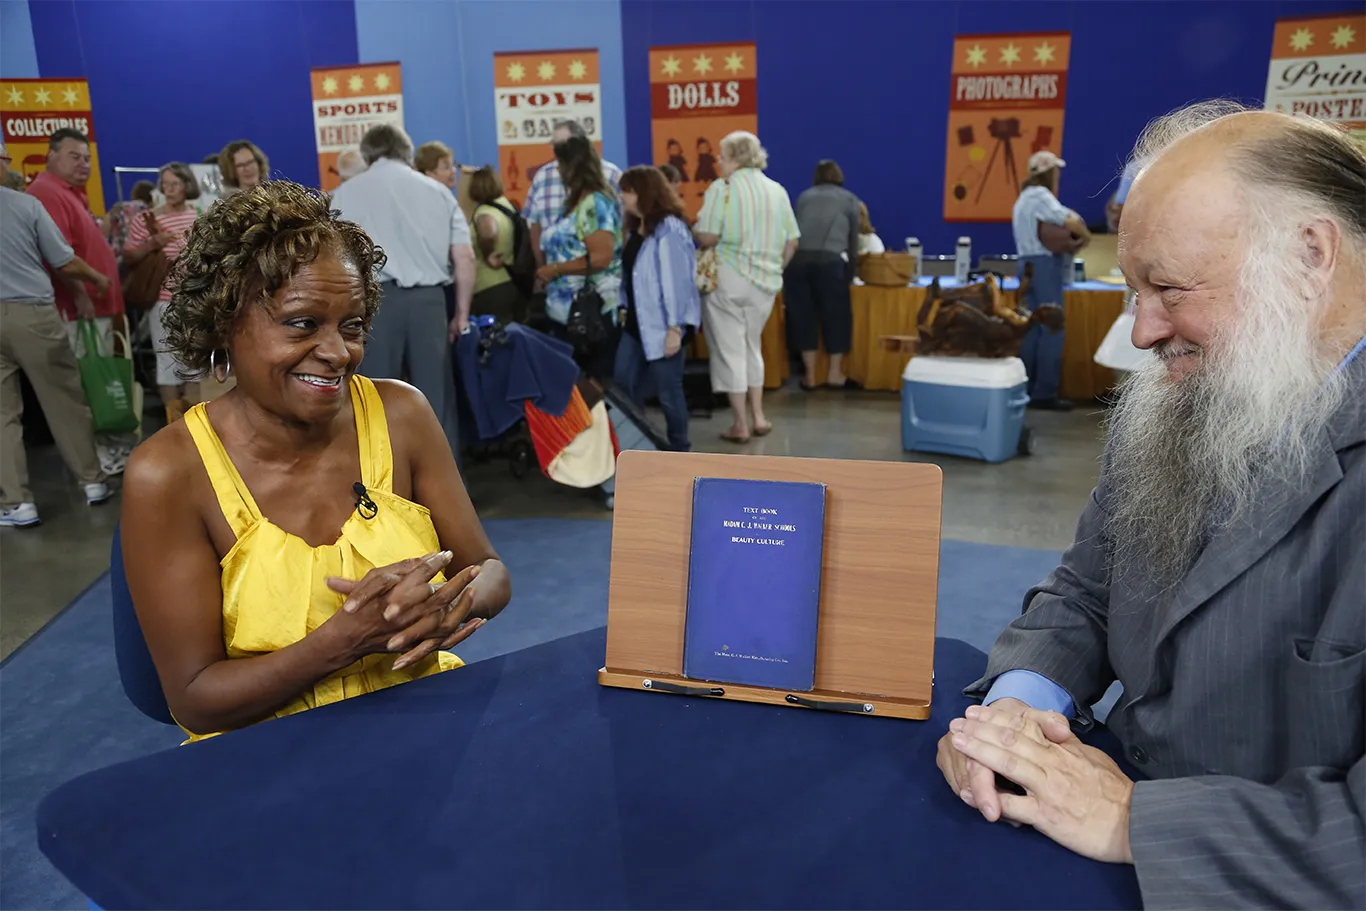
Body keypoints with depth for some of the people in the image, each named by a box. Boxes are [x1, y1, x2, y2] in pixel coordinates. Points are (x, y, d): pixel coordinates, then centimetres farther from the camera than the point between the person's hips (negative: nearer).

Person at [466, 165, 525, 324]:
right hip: (516, 284, 8)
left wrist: (486, 256, -20)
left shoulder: (484, 212, -14)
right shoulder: (506, 205, 10)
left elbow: (489, 233, -36)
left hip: (492, 289, -8)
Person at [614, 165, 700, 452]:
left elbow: (677, 280, -19)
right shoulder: (635, 228, 13)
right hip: (636, 324, 9)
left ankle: (679, 452, 17)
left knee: (668, 392, 1)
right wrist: (624, 308, 14)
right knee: (624, 386, 8)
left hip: (663, 326, -9)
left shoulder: (669, 228, -15)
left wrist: (675, 328, -22)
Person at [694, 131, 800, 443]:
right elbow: (792, 243, 8)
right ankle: (758, 417, 19)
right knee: (752, 346, 20)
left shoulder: (723, 188, -9)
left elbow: (707, 237, -16)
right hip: (764, 281, 5)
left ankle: (740, 425, 5)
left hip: (726, 279, -5)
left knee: (729, 348, 3)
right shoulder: (777, 190, 8)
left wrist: (691, 229, 4)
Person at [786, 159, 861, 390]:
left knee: (803, 315, 9)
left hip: (797, 258, 3)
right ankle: (835, 373, 13)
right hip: (830, 260, -2)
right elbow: (853, 240, 24)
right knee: (836, 314, 10)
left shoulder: (804, 196, 25)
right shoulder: (850, 199, 20)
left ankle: (810, 376, 12)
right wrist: (852, 271, 36)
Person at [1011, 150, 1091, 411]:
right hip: (1045, 265, -10)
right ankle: (1044, 393, -9)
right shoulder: (1040, 195, -11)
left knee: (1033, 328, 9)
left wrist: (1072, 235, 1)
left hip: (1029, 263, 10)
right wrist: (1085, 234, -4)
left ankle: (1027, 389, 10)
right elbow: (1069, 221, -22)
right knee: (1052, 329, -8)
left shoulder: (1024, 197, 20)